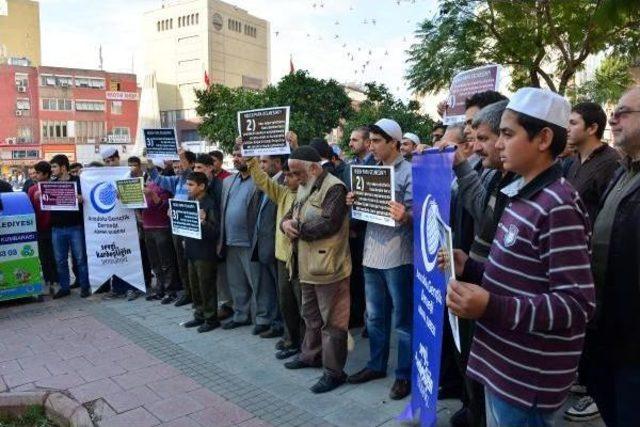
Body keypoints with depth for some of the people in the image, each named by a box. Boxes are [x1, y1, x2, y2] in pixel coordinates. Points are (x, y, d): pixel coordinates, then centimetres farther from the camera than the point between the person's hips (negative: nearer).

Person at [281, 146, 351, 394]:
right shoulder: (303, 188, 16)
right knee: (311, 315, 23)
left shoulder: (334, 188, -15)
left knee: (332, 320, 0)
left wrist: (297, 228, -13)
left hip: (328, 267, -9)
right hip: (307, 266, 9)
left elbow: (328, 224, -25)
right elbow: (290, 214, 18)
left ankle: (334, 371, 10)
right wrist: (286, 223, -7)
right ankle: (311, 354, 40)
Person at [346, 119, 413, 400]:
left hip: (398, 256, -7)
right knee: (374, 316, 17)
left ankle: (405, 375, 19)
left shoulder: (410, 172, -10)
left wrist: (405, 216, -35)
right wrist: (353, 203, -2)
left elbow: (415, 214, -14)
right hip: (372, 252, 7)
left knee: (403, 319, 6)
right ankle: (376, 365, 33)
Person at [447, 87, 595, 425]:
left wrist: (491, 307, -33)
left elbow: (578, 304, -24)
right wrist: (469, 269, 2)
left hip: (527, 378, -9)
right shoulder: (522, 195, 9)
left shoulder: (559, 206, -20)